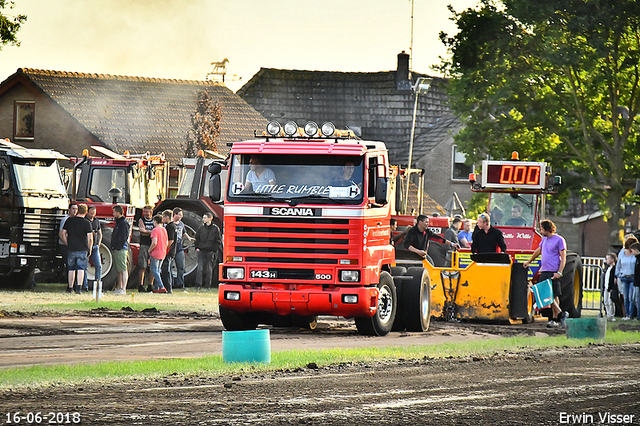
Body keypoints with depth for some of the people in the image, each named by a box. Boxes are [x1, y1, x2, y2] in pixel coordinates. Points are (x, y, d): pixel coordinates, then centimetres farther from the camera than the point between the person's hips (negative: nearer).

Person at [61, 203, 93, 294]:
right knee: (81, 269, 0)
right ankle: (78, 287, -13)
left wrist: (67, 245, 14)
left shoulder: (69, 220, 3)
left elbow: (63, 234, 5)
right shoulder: (87, 223, -6)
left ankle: (70, 288, 20)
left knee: (71, 269, 13)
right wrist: (89, 249, 3)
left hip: (71, 249, 2)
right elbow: (90, 238, -8)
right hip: (82, 249, -2)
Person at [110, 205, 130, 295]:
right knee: (118, 270, 12)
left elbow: (124, 237, -18)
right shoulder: (118, 223, 20)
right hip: (116, 250, 11)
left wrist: (118, 248, -18)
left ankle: (123, 289, -12)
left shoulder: (123, 223, -12)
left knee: (123, 270, -10)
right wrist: (114, 248, 15)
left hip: (121, 250, -11)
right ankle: (119, 288, 16)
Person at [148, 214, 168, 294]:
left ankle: (161, 287, -14)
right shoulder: (164, 230, 8)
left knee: (154, 271, -3)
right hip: (162, 254, 8)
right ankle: (156, 288, 17)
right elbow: (167, 242, 14)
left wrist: (149, 250, -9)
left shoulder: (155, 230, -14)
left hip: (155, 254, -8)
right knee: (157, 271, 16)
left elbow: (154, 243, -23)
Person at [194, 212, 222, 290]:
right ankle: (198, 285, -8)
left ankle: (208, 285, 13)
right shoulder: (201, 228, 8)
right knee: (199, 268, -7)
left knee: (209, 269, 4)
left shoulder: (215, 228, 0)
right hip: (201, 251, 2)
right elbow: (197, 239, 18)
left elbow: (218, 241, 3)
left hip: (210, 251, -2)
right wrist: (197, 247, 6)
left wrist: (215, 250, -5)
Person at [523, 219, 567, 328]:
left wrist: (559, 272, -18)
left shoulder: (559, 240, -4)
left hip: (553, 273, -7)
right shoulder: (544, 239, 18)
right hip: (544, 272, 7)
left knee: (554, 295, -8)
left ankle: (555, 319, -4)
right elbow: (538, 251, 35)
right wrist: (529, 262, 44)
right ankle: (560, 314, 7)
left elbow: (563, 258, -9)